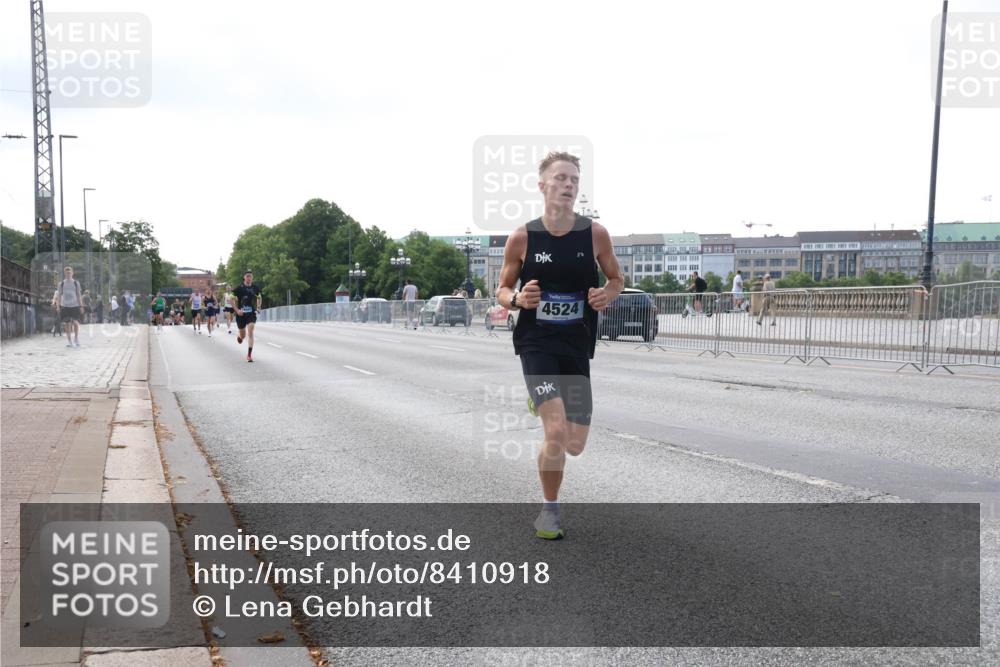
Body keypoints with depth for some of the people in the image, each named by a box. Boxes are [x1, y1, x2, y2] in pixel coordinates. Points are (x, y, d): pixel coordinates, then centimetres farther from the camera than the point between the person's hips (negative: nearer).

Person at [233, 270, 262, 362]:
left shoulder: (256, 288, 1)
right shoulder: (239, 288, -7)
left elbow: (259, 298, 19)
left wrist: (258, 307, 3)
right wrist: (237, 310, -15)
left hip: (251, 314, 1)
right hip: (241, 314, -1)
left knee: (250, 332, -17)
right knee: (243, 336, 9)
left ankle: (249, 354, -14)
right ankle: (239, 335, 50)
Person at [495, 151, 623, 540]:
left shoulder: (595, 234, -3)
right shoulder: (522, 237, -6)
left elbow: (616, 279, 12)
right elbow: (502, 290, 5)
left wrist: (607, 295, -11)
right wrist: (518, 299, -17)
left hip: (577, 346, 3)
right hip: (536, 343, -3)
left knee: (575, 446, 6)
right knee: (556, 434, -18)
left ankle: (542, 402, 40)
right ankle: (549, 510, 7)